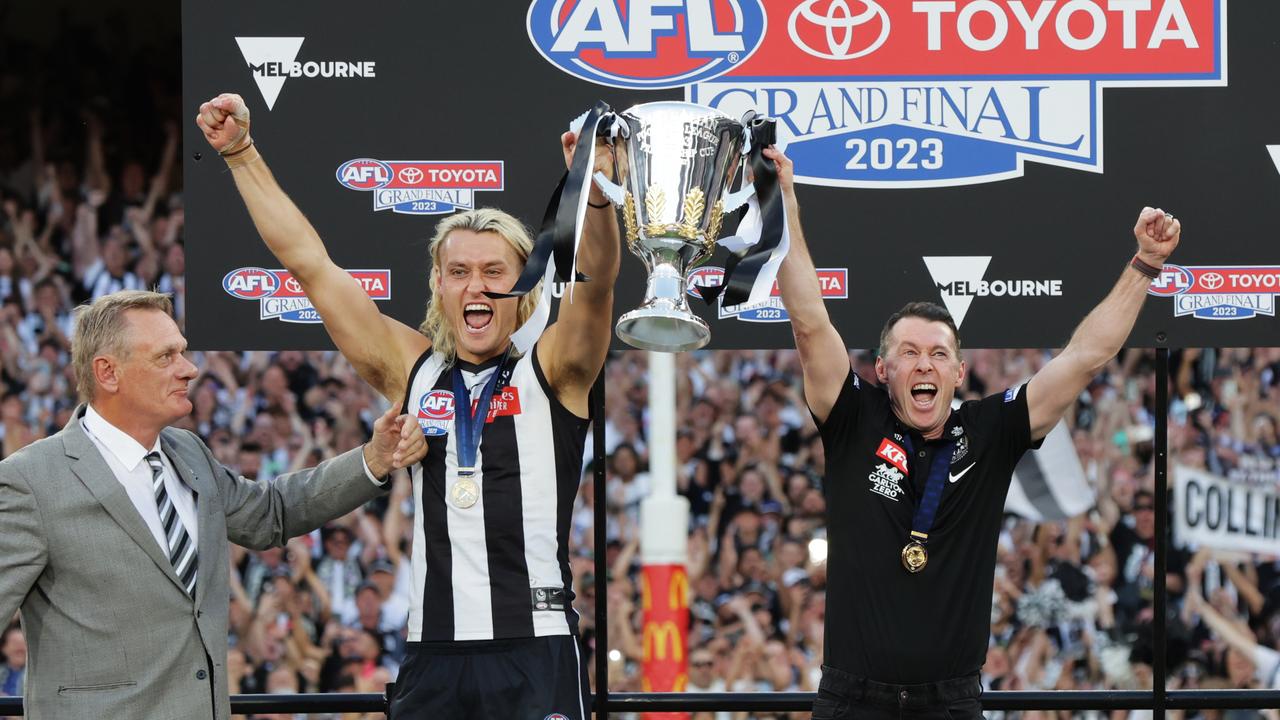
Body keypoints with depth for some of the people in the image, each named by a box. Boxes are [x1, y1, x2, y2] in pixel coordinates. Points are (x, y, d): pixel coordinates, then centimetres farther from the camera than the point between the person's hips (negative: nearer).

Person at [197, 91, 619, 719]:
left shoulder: (551, 371, 4)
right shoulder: (413, 372, 12)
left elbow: (595, 284, -15)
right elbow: (309, 263, 12)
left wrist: (595, 196, -34)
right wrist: (240, 155, 9)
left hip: (536, 652, -3)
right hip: (433, 656, 3)